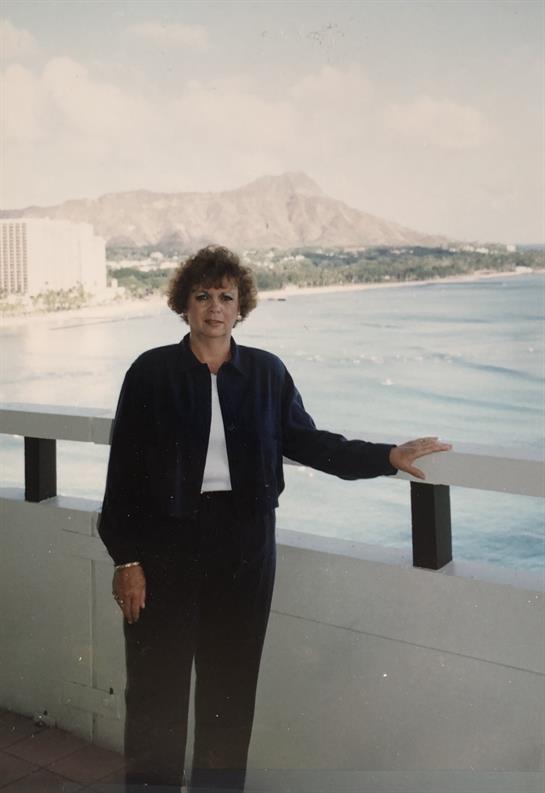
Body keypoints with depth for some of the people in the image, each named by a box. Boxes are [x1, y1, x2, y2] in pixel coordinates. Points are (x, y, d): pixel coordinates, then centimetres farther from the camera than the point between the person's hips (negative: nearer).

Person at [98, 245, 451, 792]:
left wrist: (388, 457, 1)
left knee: (231, 683, 12)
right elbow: (124, 468, -3)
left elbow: (305, 442, 8)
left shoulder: (266, 372, 3)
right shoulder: (152, 371, -3)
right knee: (157, 685, 6)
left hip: (243, 544, 2)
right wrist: (126, 558, -6)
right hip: (166, 541, -2)